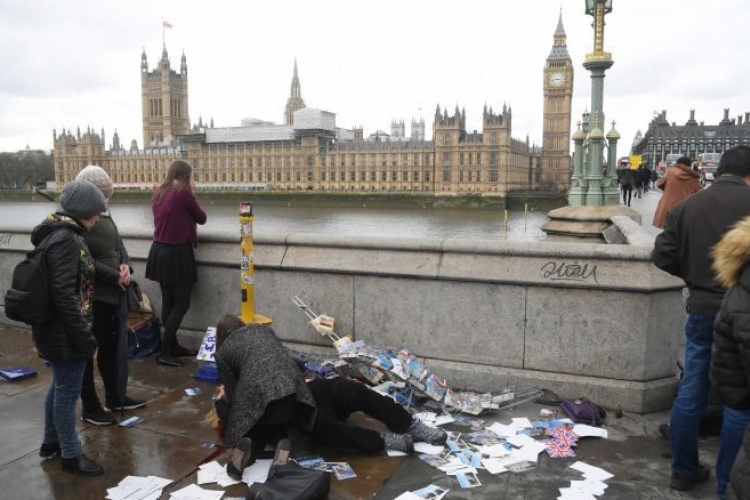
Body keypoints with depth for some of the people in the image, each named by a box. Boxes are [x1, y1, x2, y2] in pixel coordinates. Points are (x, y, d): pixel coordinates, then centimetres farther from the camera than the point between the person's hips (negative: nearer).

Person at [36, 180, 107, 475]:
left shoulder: (59, 233, 9)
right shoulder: (64, 240, -23)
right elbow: (64, 294, -27)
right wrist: (83, 336, -23)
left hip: (57, 329, 10)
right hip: (64, 332, -10)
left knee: (60, 386, 22)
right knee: (68, 391, 3)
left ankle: (51, 442, 39)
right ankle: (71, 455, 18)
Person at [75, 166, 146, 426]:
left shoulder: (104, 213, 9)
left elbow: (118, 243, 16)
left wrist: (126, 265, -4)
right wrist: (115, 277, -16)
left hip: (114, 293, 8)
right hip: (91, 295, -8)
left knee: (113, 346, 19)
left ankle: (116, 397, 34)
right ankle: (90, 408, 20)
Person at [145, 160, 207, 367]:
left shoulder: (158, 193, 9)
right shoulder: (183, 193, -14)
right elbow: (202, 218, -3)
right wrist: (192, 194, 6)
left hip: (159, 251, 8)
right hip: (177, 253, -8)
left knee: (168, 302, 14)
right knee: (182, 304, -1)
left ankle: (173, 346, 23)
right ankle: (164, 353, 0)